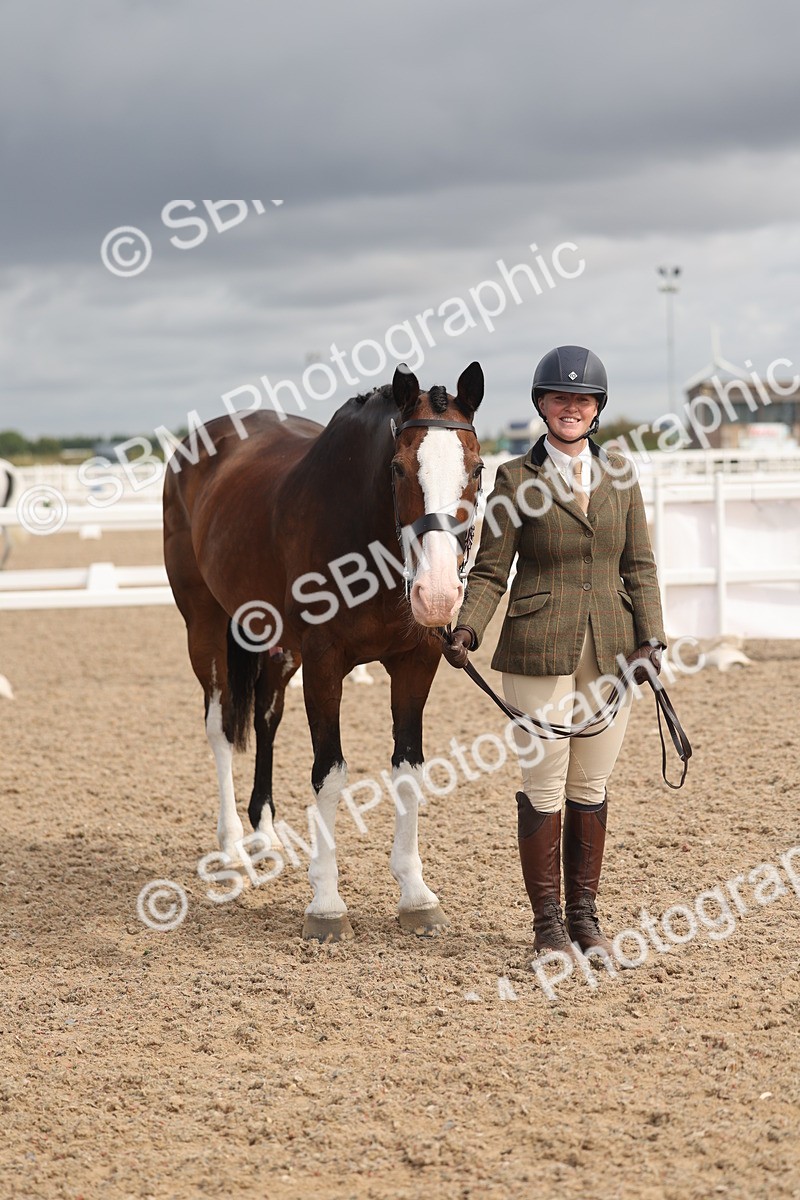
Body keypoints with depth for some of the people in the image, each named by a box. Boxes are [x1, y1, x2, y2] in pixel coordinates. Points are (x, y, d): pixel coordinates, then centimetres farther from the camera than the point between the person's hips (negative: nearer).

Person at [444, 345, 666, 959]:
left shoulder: (620, 473, 8)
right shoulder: (516, 478, -2)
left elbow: (639, 566, 8)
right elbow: (491, 570, -2)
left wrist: (650, 637, -3)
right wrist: (468, 630, -18)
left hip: (610, 650, 3)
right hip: (540, 651, -3)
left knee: (592, 787, 10)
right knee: (544, 787, 1)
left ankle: (585, 915, 21)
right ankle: (548, 922, 11)